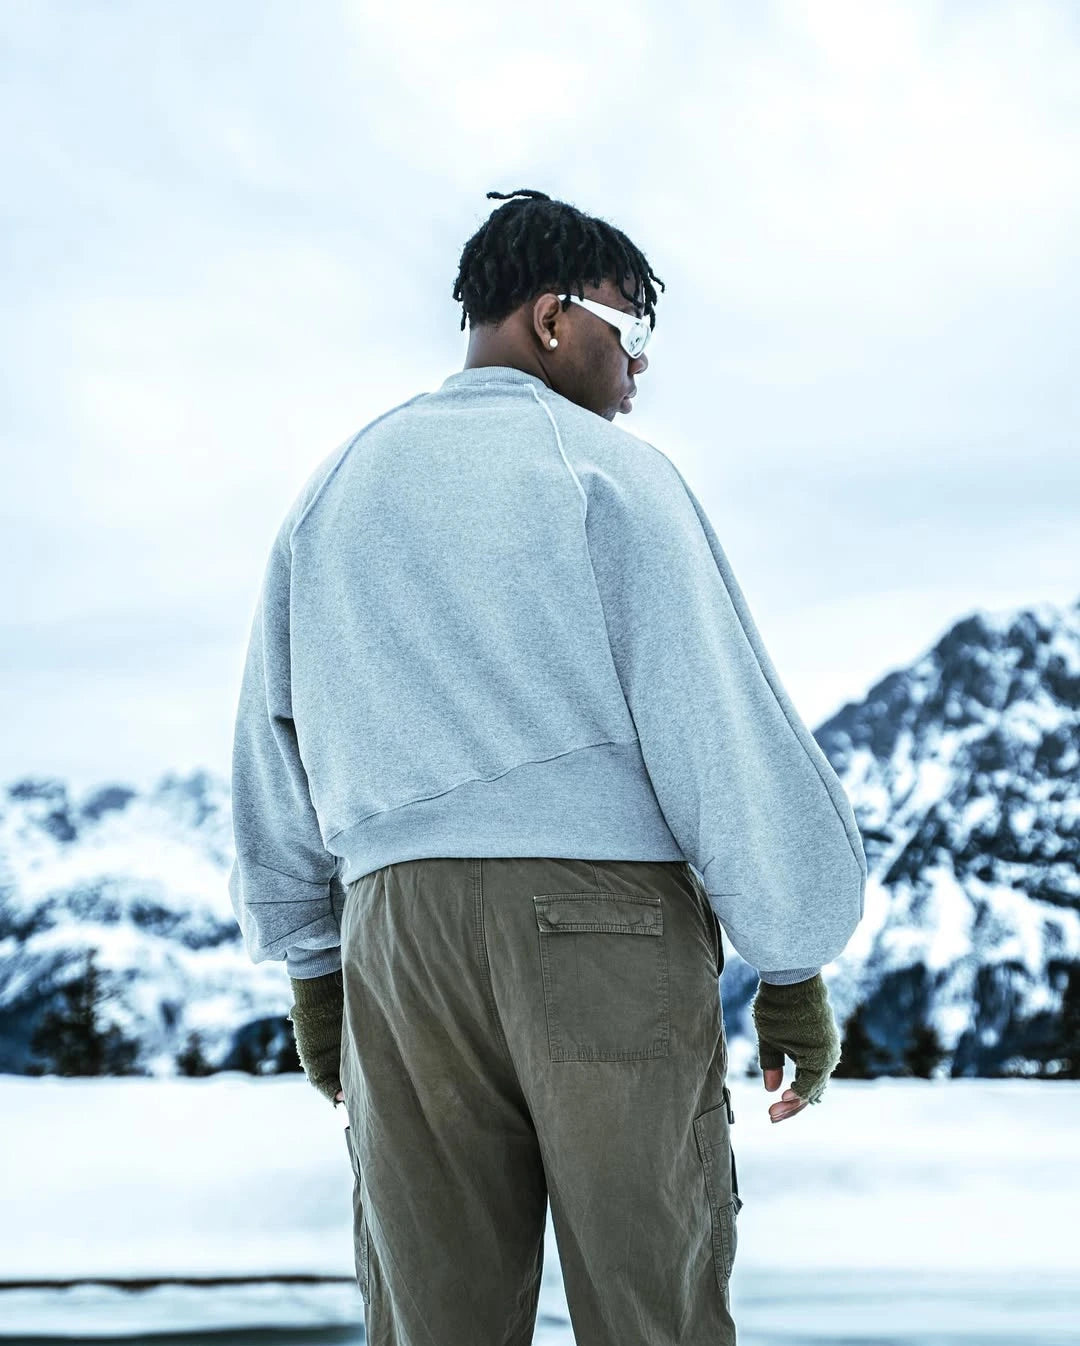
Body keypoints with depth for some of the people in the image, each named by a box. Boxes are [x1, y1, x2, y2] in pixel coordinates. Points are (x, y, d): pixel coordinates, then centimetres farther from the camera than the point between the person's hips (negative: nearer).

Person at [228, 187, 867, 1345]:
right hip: (608, 924, -4)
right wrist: (792, 969, -2)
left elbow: (276, 745, 16)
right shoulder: (607, 471, 0)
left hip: (400, 930, 5)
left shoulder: (336, 490, 16)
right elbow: (719, 723, -7)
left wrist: (311, 969, 21)